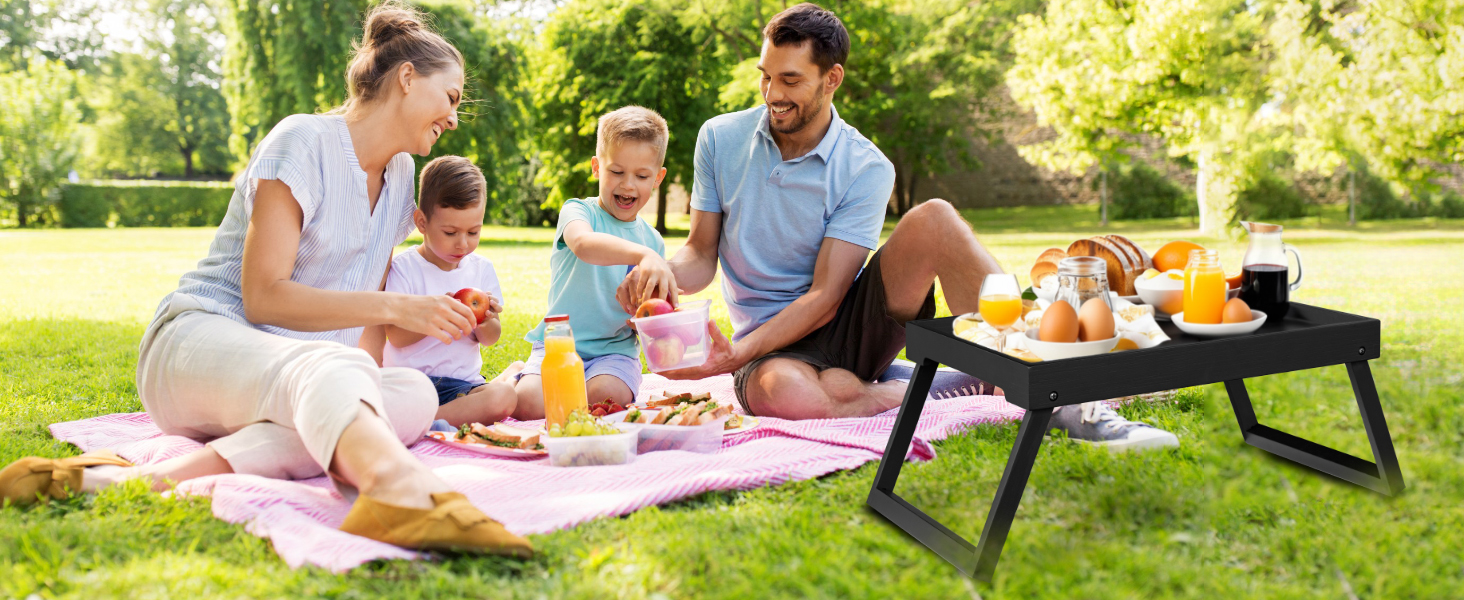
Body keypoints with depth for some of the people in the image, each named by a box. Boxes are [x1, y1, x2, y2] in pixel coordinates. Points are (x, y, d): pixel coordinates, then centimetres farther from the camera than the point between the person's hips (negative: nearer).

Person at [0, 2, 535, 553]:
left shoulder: (400, 175, 16)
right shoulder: (303, 142, -9)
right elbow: (263, 297, -17)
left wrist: (367, 380, 1)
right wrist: (395, 308, -23)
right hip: (198, 340, -7)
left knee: (414, 396, -28)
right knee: (327, 368, -41)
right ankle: (405, 489, -75)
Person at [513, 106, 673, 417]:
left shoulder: (653, 240, 10)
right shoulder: (578, 211, -4)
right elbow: (582, 243, -32)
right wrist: (643, 255, -49)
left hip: (615, 351, 2)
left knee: (605, 398, -31)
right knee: (527, 403, -26)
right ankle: (514, 377, 10)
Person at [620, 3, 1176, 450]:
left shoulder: (866, 169, -9)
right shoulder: (720, 139, -1)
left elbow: (824, 297, -15)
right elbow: (701, 255, 2)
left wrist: (735, 354, -27)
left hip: (849, 326, 0)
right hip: (772, 346, 0)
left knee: (933, 219, -27)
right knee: (786, 394, -41)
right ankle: (952, 389, -18)